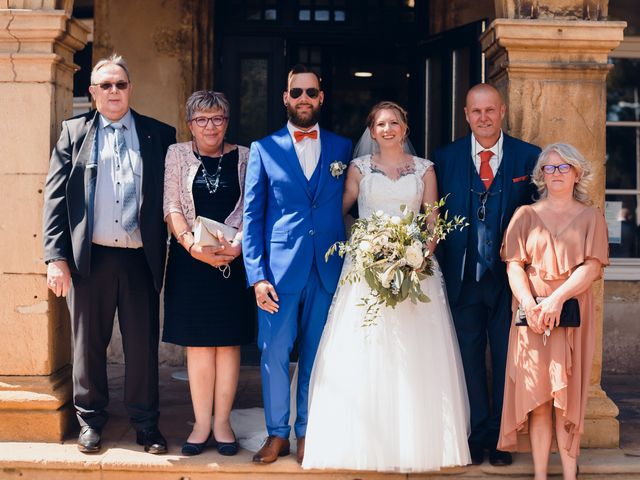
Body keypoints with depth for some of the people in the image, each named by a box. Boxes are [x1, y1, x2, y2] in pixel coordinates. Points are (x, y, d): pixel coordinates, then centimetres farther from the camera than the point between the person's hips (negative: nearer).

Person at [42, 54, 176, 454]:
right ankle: (91, 420, 25)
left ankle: (146, 423, 19)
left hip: (140, 258, 0)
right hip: (89, 256, 0)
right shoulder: (74, 132, 8)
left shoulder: (159, 135, 7)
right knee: (89, 342, 10)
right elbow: (55, 198, 3)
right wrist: (56, 258, -5)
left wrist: (171, 249, -4)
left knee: (143, 344, 5)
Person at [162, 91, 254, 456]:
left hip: (235, 258, 0)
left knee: (229, 342, 3)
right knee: (198, 343, 2)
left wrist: (239, 244, -15)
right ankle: (202, 423, 9)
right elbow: (172, 207, 0)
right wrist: (193, 245, -14)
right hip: (190, 259, 0)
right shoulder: (177, 154, 7)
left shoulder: (244, 156, 7)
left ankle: (222, 422, 11)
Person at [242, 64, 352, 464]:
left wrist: (352, 265, -3)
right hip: (280, 268, -1)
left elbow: (349, 208, 8)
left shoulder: (342, 148, 9)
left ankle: (306, 432, 22)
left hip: (328, 269, 1)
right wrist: (257, 275, -6)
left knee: (316, 355, 9)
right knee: (274, 353, 1)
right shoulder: (264, 149, 5)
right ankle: (277, 434, 16)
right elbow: (252, 216, 2)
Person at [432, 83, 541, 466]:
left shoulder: (529, 157, 0)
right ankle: (476, 436, 20)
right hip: (464, 277, 1)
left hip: (510, 277, 0)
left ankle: (501, 437, 21)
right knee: (470, 357, 8)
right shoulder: (446, 158, 3)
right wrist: (441, 269, -3)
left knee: (507, 358, 9)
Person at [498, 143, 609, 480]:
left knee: (567, 395, 0)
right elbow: (514, 266, 1)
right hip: (531, 313, 0)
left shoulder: (590, 217, 9)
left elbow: (592, 266, -3)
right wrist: (529, 305, -16)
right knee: (537, 396, -2)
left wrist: (557, 298, -17)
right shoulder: (526, 215, 10)